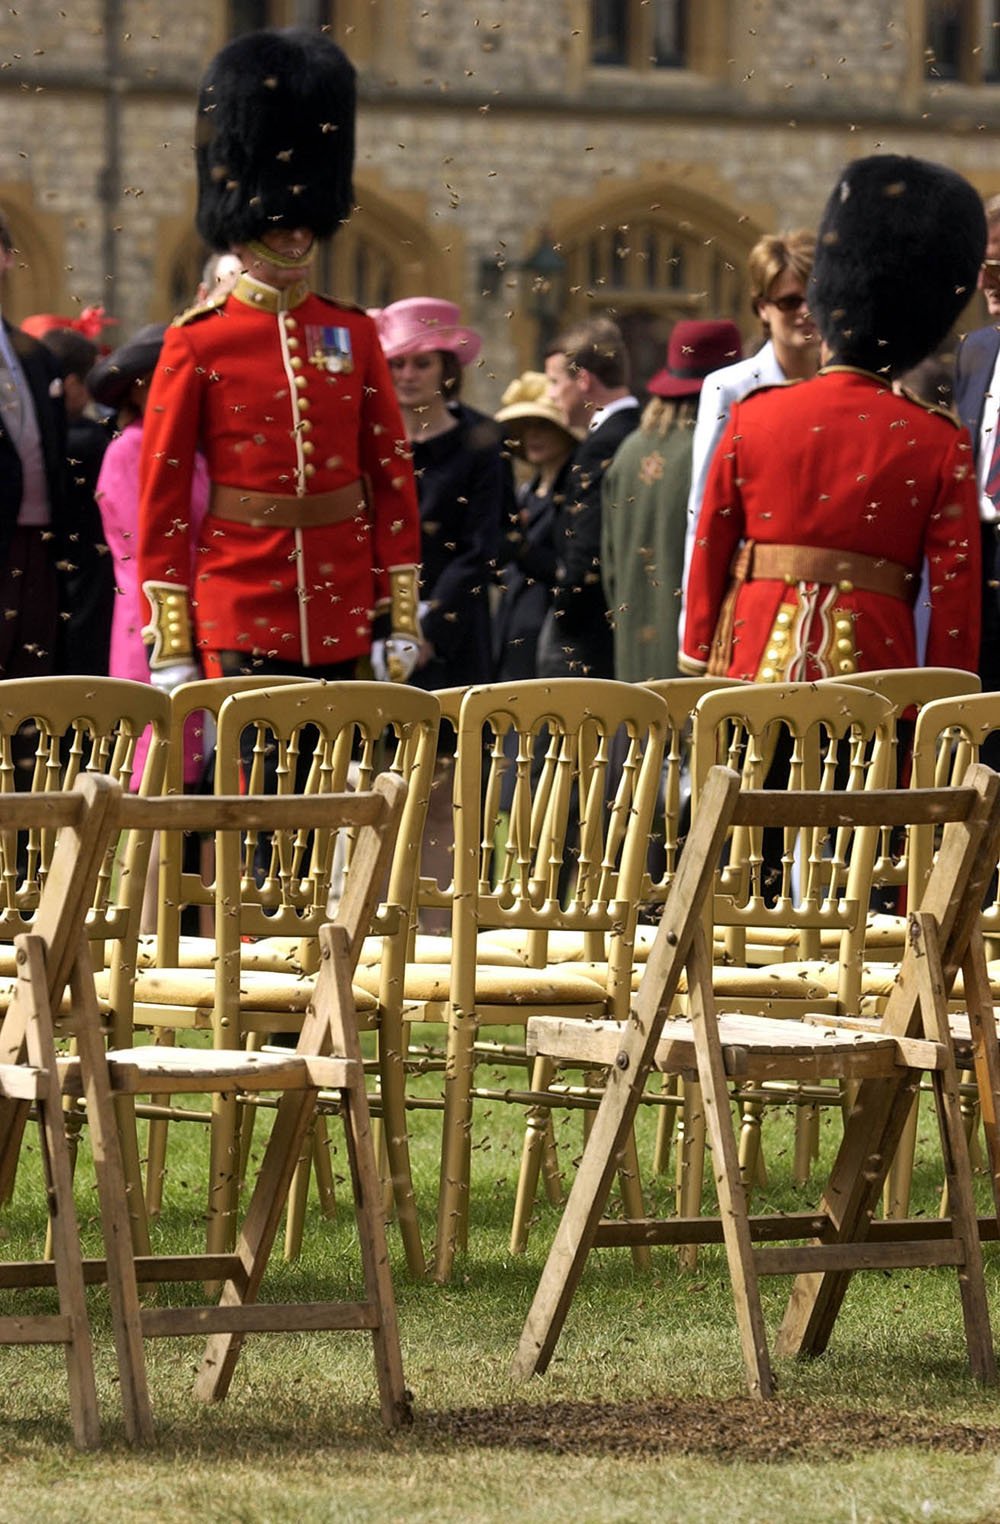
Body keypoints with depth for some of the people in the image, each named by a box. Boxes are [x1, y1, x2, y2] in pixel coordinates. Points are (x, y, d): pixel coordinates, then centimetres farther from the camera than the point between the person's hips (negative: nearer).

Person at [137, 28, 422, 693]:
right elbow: (162, 495, -1)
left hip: (340, 622, 3)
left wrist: (400, 614, 5)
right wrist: (170, 644, -6)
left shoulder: (354, 335, 9)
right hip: (239, 616, -3)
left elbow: (393, 476, 11)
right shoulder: (197, 343, -1)